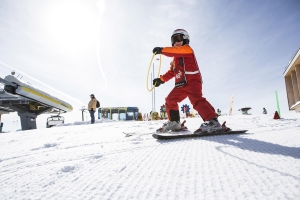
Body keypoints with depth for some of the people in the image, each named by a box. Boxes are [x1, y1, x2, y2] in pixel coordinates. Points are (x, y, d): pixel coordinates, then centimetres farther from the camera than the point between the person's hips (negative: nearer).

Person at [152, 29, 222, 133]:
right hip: (181, 84, 9)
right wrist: (161, 79, 16)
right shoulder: (175, 58, 26)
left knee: (196, 99, -28)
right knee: (170, 100, 9)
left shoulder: (187, 49, 2)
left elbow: (174, 51, -18)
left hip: (192, 81, -9)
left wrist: (162, 50, -20)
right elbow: (172, 72, 25)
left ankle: (213, 122, -28)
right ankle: (174, 122, 18)